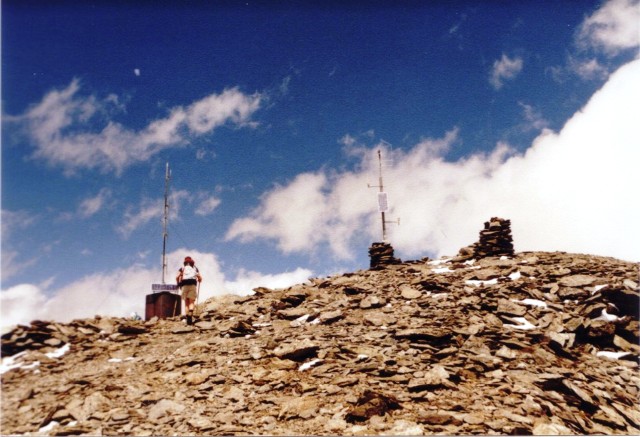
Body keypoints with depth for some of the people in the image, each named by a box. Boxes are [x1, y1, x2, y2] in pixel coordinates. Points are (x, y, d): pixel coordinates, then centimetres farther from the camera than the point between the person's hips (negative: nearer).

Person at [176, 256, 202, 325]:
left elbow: (177, 277, 3)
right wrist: (198, 281, 33)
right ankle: (190, 316, -28)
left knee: (186, 303, 6)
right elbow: (200, 278, 11)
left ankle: (188, 319, -4)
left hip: (184, 285, 1)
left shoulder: (182, 268, 19)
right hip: (193, 285, -1)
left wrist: (178, 283, 19)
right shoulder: (195, 268, 21)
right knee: (192, 302, -4)